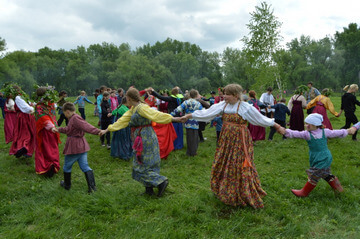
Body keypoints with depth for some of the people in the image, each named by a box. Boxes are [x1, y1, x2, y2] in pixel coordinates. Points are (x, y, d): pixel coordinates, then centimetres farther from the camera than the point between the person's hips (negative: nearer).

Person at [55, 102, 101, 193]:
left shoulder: (75, 118, -17)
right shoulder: (73, 118, 14)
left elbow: (86, 126, -29)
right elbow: (68, 129, 30)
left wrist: (98, 131, -39)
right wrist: (58, 129, 39)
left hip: (74, 147, -9)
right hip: (82, 146, 9)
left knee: (67, 167, 14)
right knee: (85, 166, 6)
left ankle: (67, 185, 32)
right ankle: (92, 186, 1)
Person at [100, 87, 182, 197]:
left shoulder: (141, 107, -16)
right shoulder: (133, 109, 14)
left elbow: (156, 115, -24)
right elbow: (122, 120, 19)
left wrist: (174, 119, -33)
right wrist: (107, 129, 22)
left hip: (145, 138, -9)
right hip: (143, 138, 9)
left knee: (142, 165, -3)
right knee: (148, 163, 14)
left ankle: (161, 182, 0)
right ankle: (149, 188, 23)